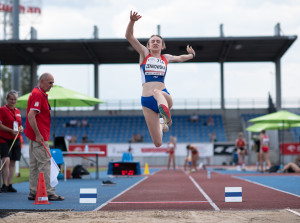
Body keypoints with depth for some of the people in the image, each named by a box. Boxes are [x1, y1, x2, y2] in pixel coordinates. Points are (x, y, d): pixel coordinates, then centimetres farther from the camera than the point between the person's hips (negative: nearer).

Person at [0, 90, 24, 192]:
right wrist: (11, 130, -18)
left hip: (16, 140, 6)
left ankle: (9, 185, 12)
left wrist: (21, 128, 2)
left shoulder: (17, 111, 15)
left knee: (12, 163, 6)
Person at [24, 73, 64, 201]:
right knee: (45, 163, -8)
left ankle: (33, 193, 15)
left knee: (34, 164, 11)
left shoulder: (40, 94, 18)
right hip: (39, 137, -10)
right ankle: (48, 193, -6)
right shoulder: (38, 95, -14)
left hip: (35, 136, 10)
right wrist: (38, 134, -23)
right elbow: (31, 116, -22)